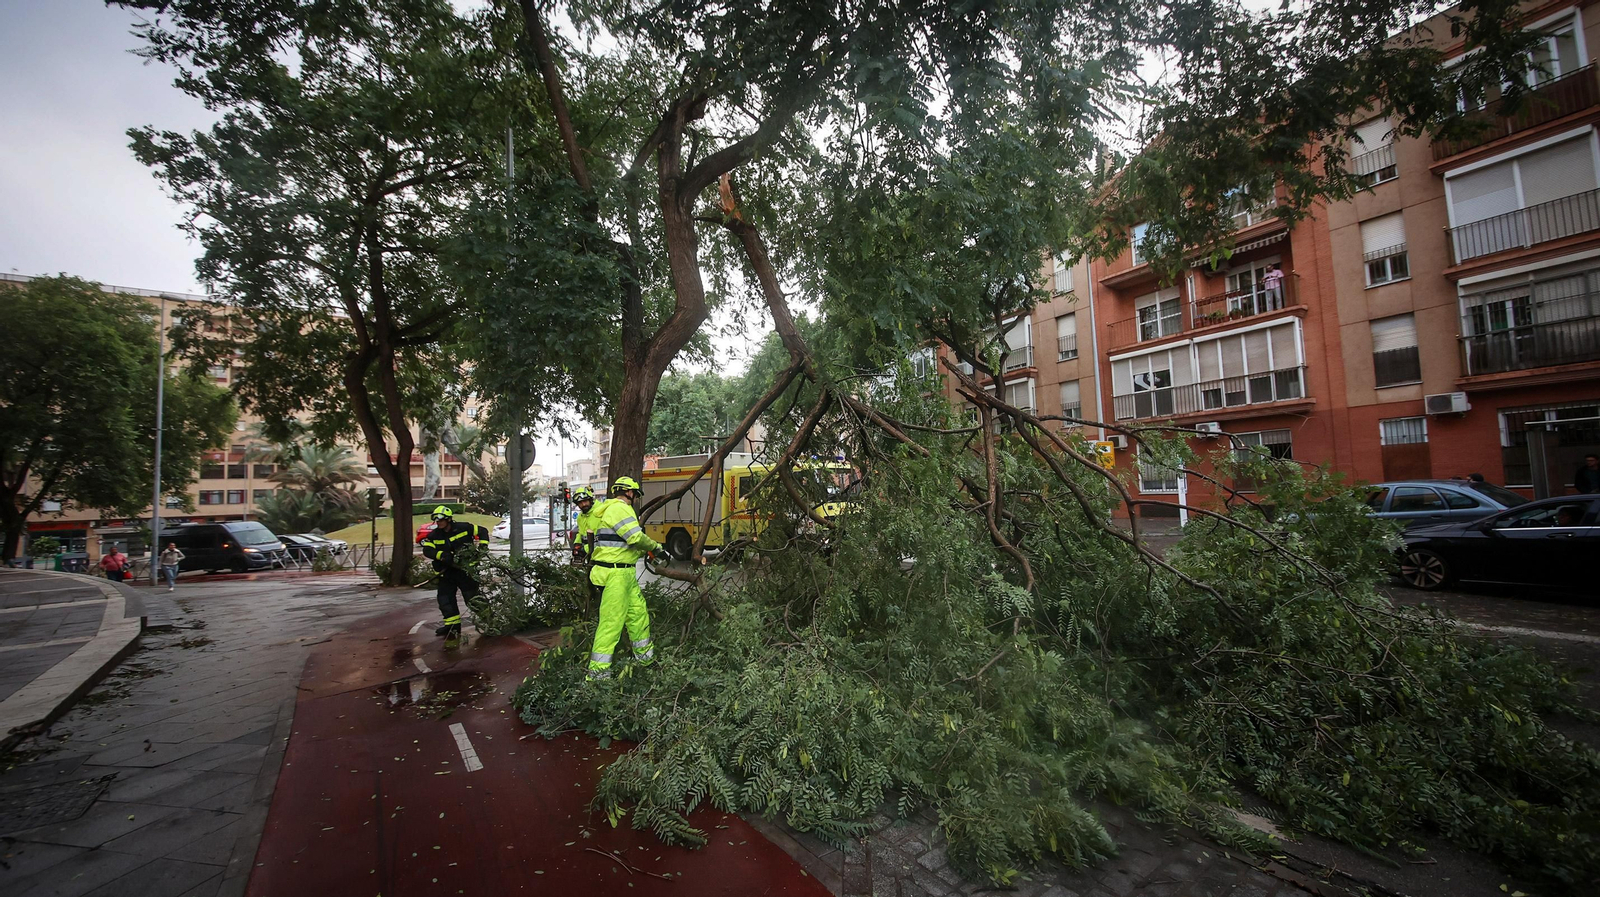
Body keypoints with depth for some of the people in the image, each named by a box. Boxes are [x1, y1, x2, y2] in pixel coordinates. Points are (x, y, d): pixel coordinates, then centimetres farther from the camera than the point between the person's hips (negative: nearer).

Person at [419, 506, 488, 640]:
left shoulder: (463, 528, -6)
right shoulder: (434, 535, 2)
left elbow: (482, 531, 3)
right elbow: (427, 550, -11)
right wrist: (442, 555, -26)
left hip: (465, 568, -4)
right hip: (447, 572, 4)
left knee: (472, 596, -5)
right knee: (445, 600, 3)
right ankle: (452, 627, 15)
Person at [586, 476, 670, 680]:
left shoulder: (616, 509, 22)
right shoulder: (619, 508, -13)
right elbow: (636, 537, -21)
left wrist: (647, 550, 13)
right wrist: (656, 548, -6)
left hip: (626, 573, 11)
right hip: (615, 574, -11)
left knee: (638, 613, 17)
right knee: (612, 621, -8)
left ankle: (645, 657, 31)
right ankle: (598, 671, -2)